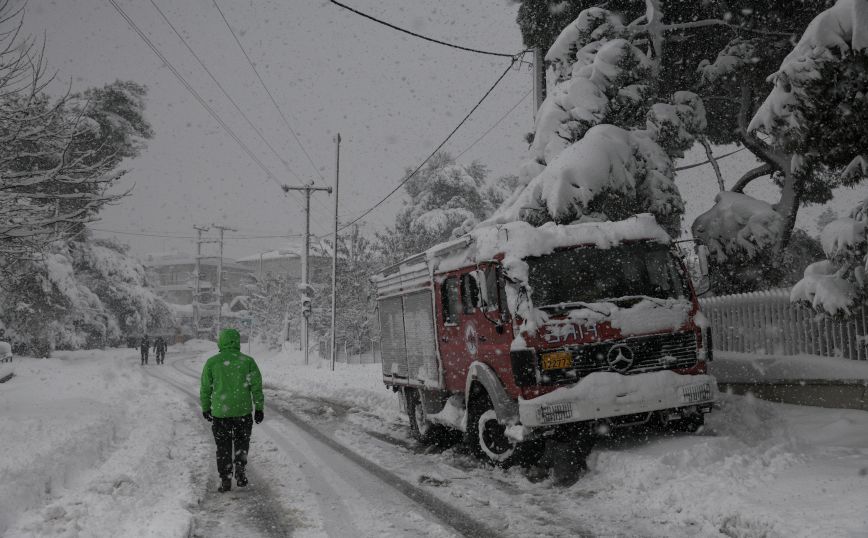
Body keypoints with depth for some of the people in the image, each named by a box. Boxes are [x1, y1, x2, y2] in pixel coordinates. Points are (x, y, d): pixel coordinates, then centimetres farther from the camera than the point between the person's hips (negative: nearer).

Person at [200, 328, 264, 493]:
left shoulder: (212, 362, -2)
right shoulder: (247, 361, -2)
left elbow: (205, 388, 4)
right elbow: (256, 386, -2)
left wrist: (205, 408, 16)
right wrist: (259, 408, 4)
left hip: (220, 412, 0)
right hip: (243, 410, 0)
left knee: (223, 447, 12)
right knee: (242, 443, 18)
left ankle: (225, 480, 11)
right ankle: (240, 470, -1)